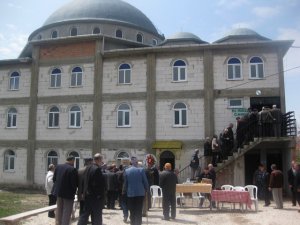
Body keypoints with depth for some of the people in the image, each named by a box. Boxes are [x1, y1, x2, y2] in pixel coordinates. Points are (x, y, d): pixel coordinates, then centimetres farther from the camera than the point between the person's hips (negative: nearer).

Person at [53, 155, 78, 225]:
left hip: (58, 191, 7)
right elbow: (75, 183, -19)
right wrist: (74, 191, 0)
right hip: (68, 193, -7)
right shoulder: (73, 169, -20)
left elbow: (54, 179, 7)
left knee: (59, 211, 21)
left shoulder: (58, 167, 0)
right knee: (67, 212, 3)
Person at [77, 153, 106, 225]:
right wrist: (101, 195, -12)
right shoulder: (97, 169, -19)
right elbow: (101, 184, -21)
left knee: (85, 214, 15)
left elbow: (84, 181, 10)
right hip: (96, 197, -8)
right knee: (96, 216, 4)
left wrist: (83, 192, 16)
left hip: (87, 195, 8)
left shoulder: (87, 168, 6)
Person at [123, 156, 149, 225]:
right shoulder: (141, 170, -8)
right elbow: (145, 181, -4)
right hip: (140, 193, -1)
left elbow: (125, 183, 4)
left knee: (132, 212, 10)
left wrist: (125, 191, 18)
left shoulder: (126, 171, -2)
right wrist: (146, 189, 11)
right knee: (139, 212, 4)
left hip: (130, 193, 2)